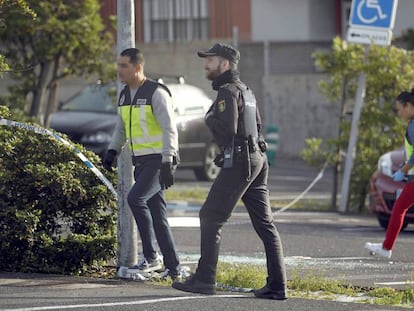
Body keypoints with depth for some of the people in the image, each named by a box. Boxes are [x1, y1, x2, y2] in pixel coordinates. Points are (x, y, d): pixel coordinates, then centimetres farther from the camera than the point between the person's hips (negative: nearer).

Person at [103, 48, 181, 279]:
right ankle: (173, 267, 11)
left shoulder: (156, 93, -13)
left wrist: (167, 163, -24)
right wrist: (113, 151, 7)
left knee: (136, 198, -23)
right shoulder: (125, 96, 12)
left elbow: (170, 129, -18)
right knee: (156, 214, 7)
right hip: (141, 162, 8)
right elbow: (121, 129, 24)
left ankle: (151, 257, -18)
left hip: (160, 160, -8)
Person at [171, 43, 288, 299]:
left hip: (238, 163, -10)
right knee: (265, 223, 5)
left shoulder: (228, 92, -11)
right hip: (257, 158, 10)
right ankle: (277, 285, 2)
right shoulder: (245, 90, 19)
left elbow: (228, 129, -23)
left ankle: (205, 280, -5)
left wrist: (210, 119, -5)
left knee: (211, 218, -4)